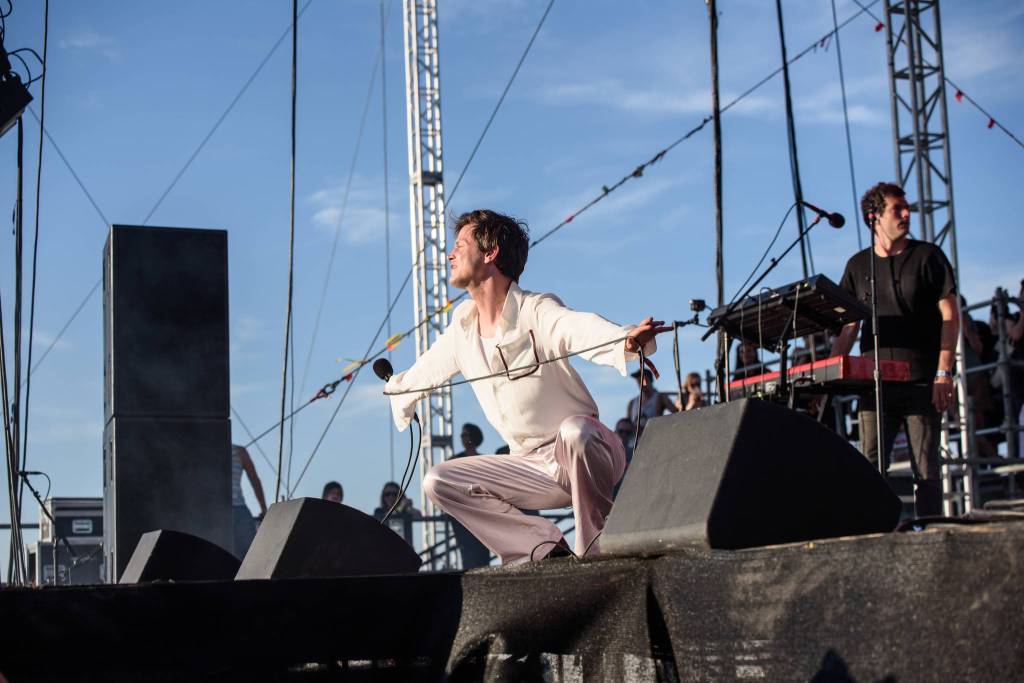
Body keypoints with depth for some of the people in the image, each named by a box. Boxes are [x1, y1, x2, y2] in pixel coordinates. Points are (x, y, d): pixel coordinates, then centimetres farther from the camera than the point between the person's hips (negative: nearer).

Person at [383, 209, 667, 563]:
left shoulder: (537, 311, -17)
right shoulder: (463, 325, 6)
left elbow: (584, 329, -40)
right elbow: (428, 368, 27)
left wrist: (628, 340, -62)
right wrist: (398, 389, 46)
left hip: (583, 452, -7)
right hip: (534, 466, 7)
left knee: (572, 432, -40)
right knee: (439, 481, -5)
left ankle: (600, 550, -19)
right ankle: (546, 549, -8)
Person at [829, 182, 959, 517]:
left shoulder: (927, 256, 6)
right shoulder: (858, 266, 14)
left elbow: (950, 316, 0)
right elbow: (848, 327, 17)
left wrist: (944, 373, -10)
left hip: (921, 381, -2)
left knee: (925, 467, -3)